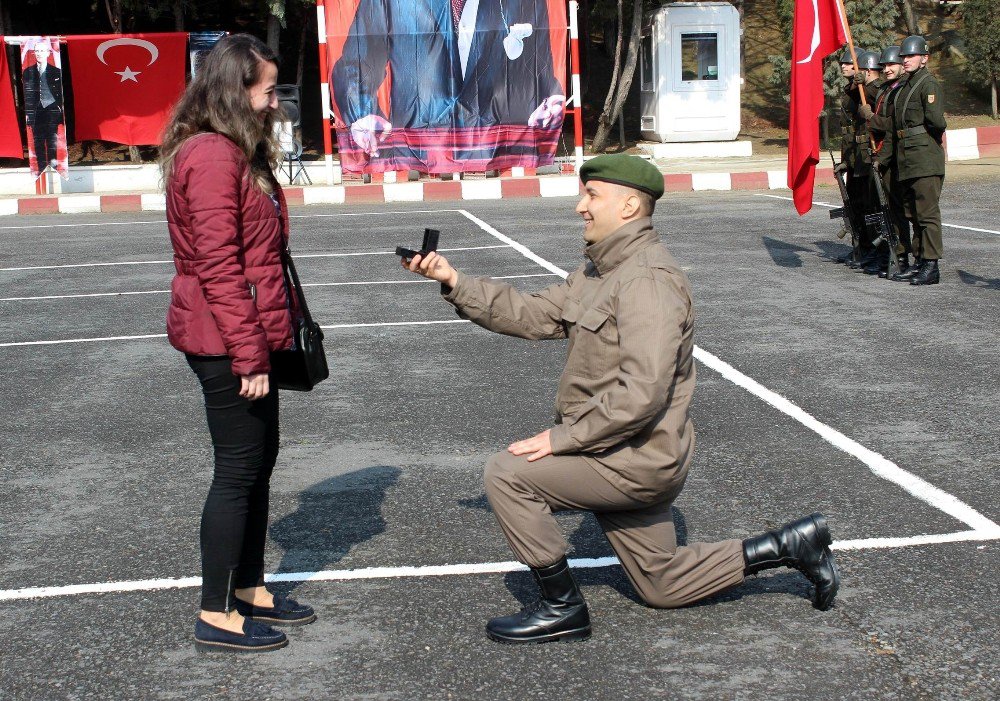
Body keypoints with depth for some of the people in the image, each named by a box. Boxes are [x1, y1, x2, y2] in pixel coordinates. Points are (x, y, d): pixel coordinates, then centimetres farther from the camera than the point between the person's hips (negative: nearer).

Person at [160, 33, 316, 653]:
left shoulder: (239, 154, 16)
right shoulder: (212, 157, -17)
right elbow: (217, 265, -22)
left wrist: (266, 342, 17)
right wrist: (248, 355, -22)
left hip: (252, 338, 10)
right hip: (227, 344, -10)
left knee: (259, 460, 16)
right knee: (238, 470, -3)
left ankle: (250, 589, 29)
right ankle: (217, 617, 8)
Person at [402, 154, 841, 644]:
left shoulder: (647, 279, -21)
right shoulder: (600, 270, 12)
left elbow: (641, 392, -29)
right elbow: (533, 315, 9)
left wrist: (563, 437, -23)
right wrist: (454, 282, 2)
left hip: (637, 461, -10)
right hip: (626, 458, 10)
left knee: (508, 473, -14)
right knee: (663, 587, 19)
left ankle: (562, 608, -2)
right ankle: (791, 546, 28)